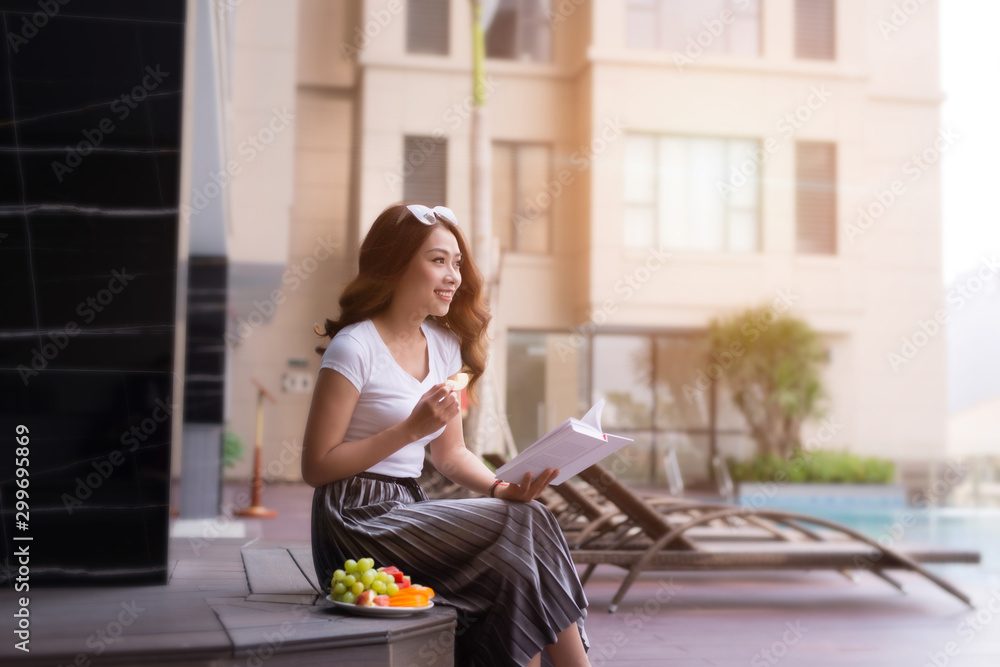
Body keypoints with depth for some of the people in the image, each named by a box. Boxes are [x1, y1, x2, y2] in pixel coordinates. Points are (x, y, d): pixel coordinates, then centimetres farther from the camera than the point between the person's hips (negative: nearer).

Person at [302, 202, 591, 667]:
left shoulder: (445, 346, 11)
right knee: (524, 528, -19)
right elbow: (316, 467, -13)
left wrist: (501, 487, -6)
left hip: (410, 514, 7)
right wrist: (411, 427, -19)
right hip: (359, 521, -7)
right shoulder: (354, 347, -12)